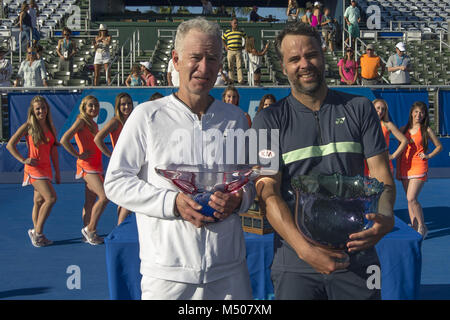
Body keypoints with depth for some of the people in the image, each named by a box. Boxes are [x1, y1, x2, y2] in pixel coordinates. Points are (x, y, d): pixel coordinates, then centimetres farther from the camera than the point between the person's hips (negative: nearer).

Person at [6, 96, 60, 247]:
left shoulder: (50, 127, 10)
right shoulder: (28, 126, -7)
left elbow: (53, 150, 12)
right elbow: (10, 145, -5)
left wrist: (57, 171, 11)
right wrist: (24, 160, -11)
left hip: (46, 168, 6)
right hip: (34, 168, -6)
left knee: (39, 201, 11)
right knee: (51, 198, -16)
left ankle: (36, 233, 19)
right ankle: (37, 232, -4)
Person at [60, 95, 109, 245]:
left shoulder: (93, 123, 16)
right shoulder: (81, 121, -9)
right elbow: (64, 140, -17)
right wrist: (78, 155, -13)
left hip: (96, 165, 8)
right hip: (87, 165, -8)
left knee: (91, 201, 11)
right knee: (104, 196, -15)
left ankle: (88, 234, 19)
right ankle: (90, 229, -2)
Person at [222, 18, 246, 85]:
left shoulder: (241, 32, 9)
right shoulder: (227, 32, 7)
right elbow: (222, 39, 20)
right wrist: (225, 46, 10)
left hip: (238, 51, 0)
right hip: (230, 51, 0)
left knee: (239, 66, -7)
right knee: (231, 66, 4)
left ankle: (241, 80, -10)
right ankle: (231, 80, 10)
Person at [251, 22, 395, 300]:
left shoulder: (359, 109, 6)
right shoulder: (269, 120, 0)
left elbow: (382, 175, 3)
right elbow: (269, 193, -7)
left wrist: (386, 216, -18)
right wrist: (304, 248, -21)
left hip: (356, 259, 2)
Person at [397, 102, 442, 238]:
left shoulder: (426, 130, 1)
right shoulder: (403, 129, 11)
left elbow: (439, 146, 11)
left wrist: (428, 156, -5)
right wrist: (398, 170, 12)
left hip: (419, 167, -5)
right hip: (404, 167, 5)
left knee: (412, 198, -14)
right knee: (410, 199, 7)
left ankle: (422, 227, -1)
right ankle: (414, 228, 14)